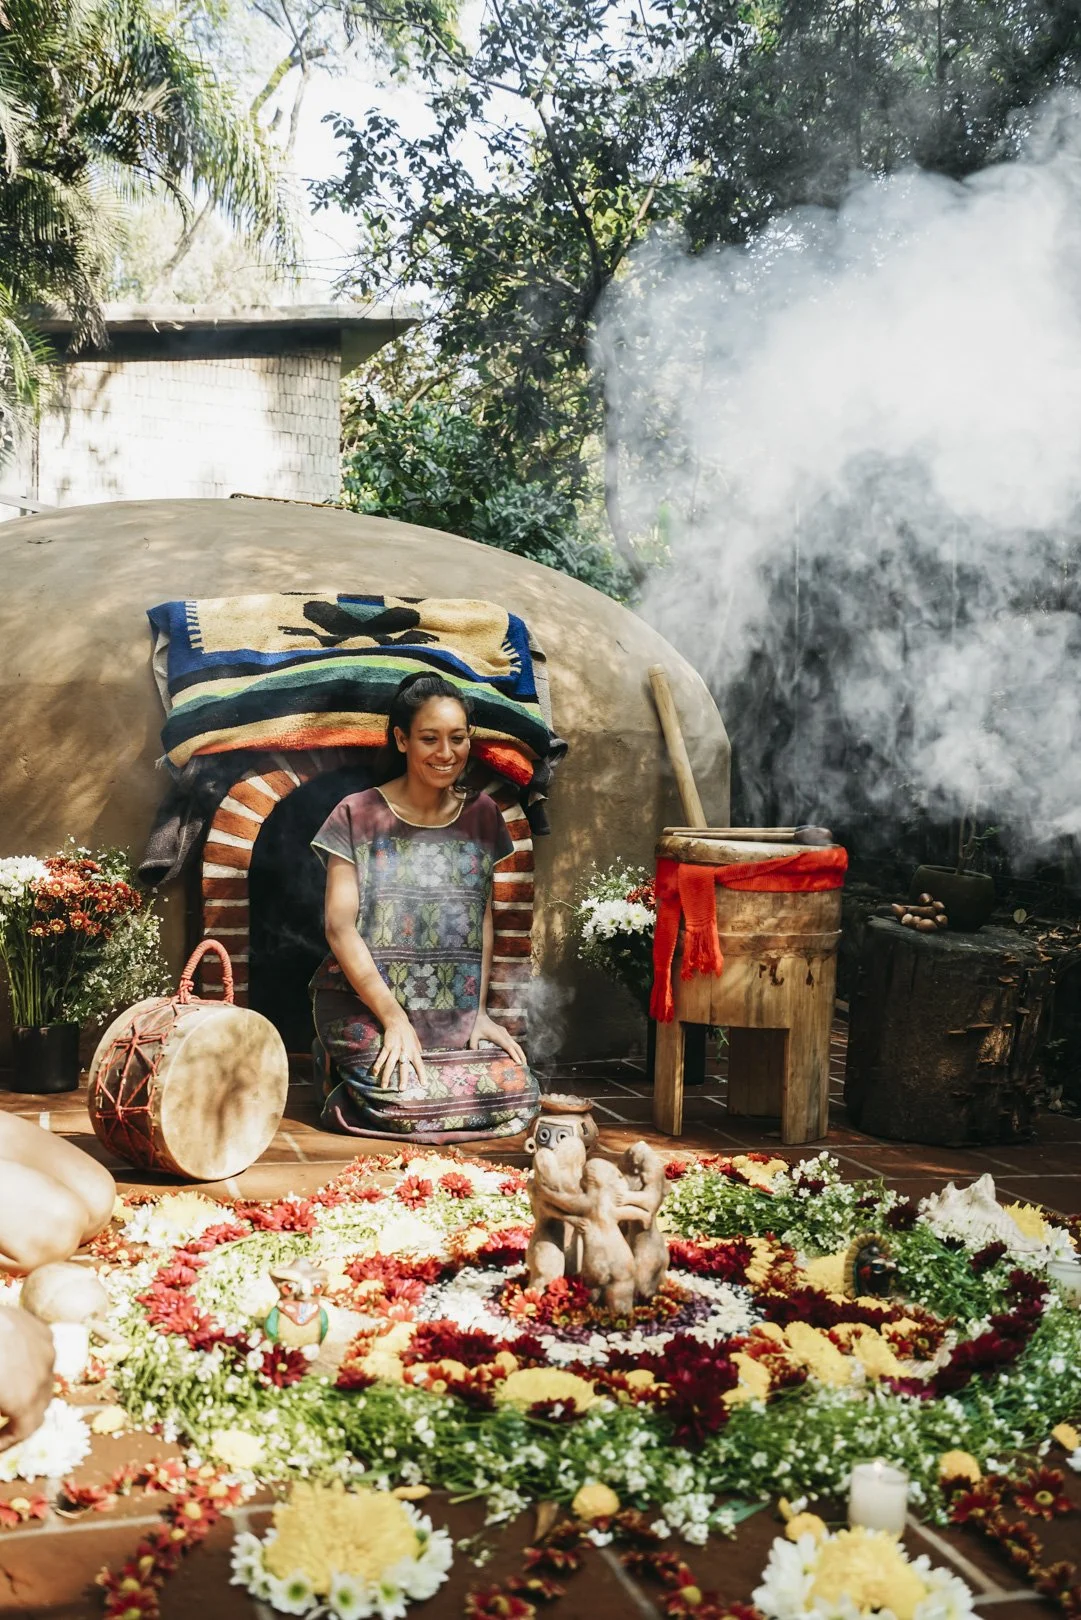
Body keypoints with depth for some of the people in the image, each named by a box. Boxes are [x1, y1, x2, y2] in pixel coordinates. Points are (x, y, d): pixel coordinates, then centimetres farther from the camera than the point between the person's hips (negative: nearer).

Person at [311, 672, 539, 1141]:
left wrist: (479, 1011, 0)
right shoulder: (358, 816, -3)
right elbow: (340, 927, -8)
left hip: (456, 1013, 5)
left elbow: (484, 921, 10)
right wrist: (393, 1017, -14)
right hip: (365, 1008, -5)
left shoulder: (481, 816, 10)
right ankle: (347, 1074, 9)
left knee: (516, 1095, -14)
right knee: (408, 1104, -26)